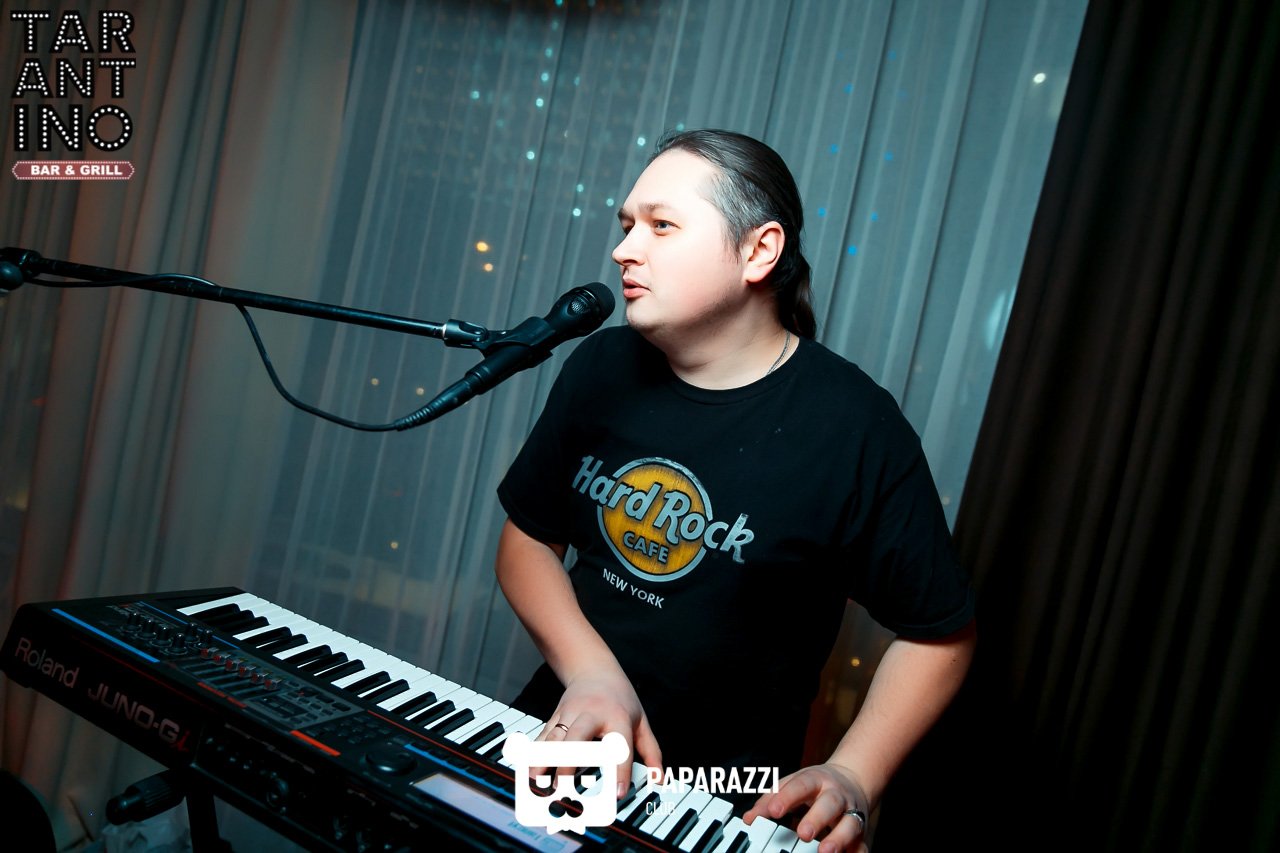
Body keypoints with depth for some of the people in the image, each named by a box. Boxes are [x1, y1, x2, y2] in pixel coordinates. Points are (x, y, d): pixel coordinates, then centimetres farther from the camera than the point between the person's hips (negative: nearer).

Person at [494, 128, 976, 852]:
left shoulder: (858, 429, -16)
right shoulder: (602, 368, -2)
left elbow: (939, 631, -6)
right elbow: (529, 539, 5)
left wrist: (852, 777, -18)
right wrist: (591, 671, -10)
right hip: (566, 730, 3)